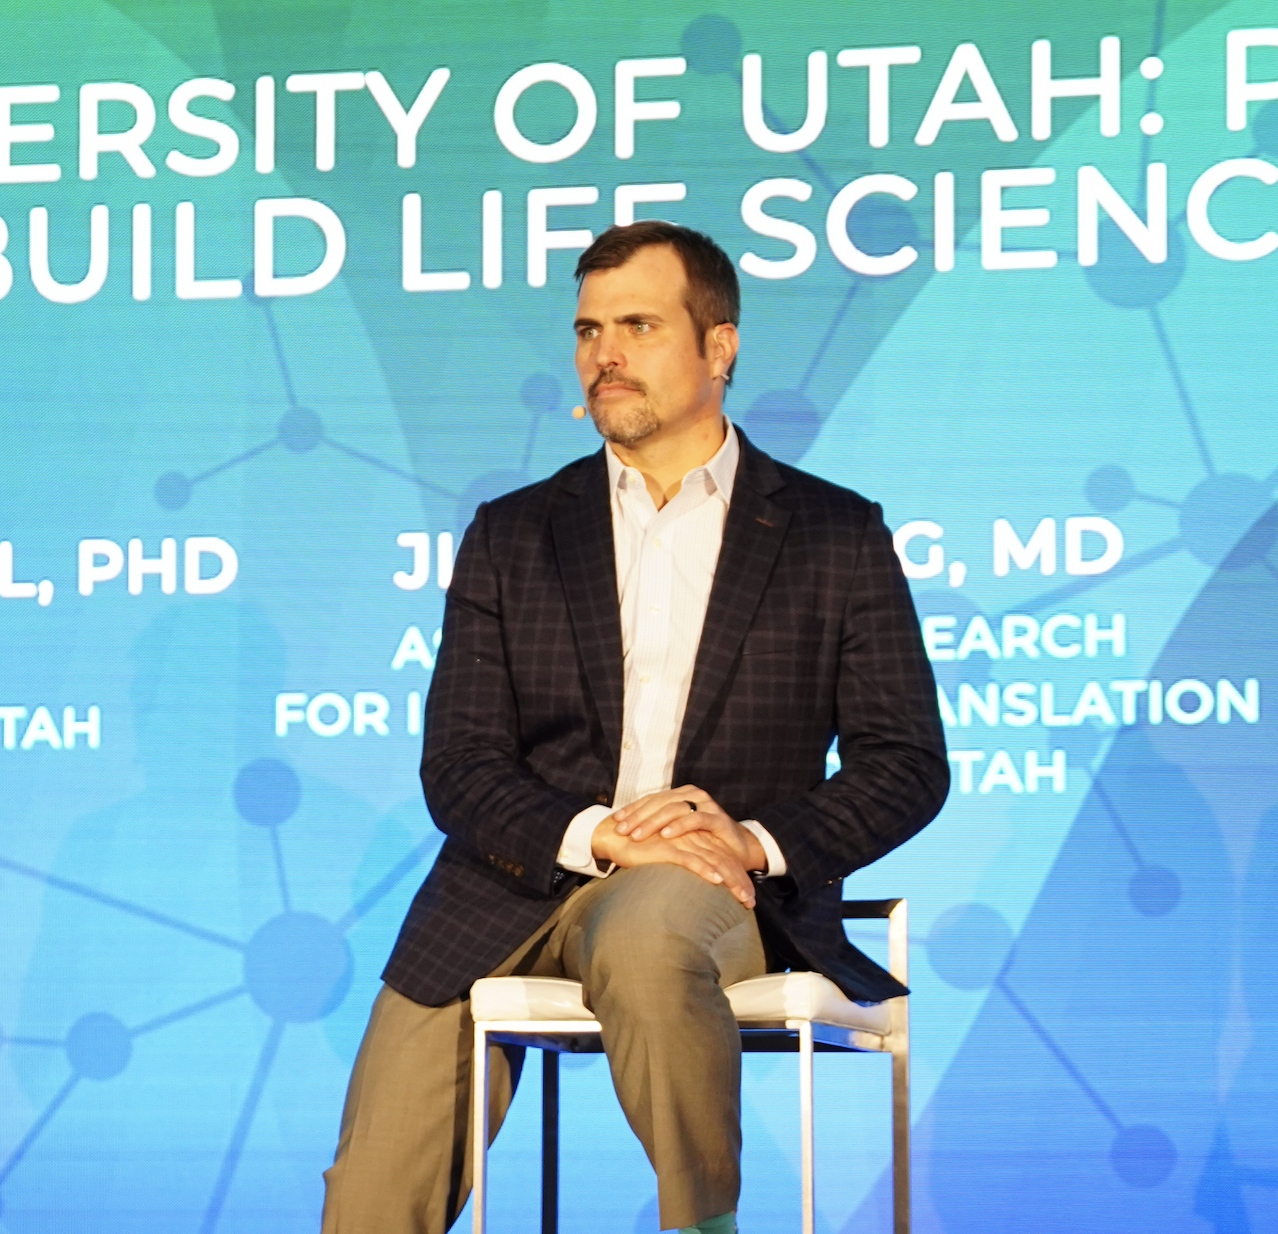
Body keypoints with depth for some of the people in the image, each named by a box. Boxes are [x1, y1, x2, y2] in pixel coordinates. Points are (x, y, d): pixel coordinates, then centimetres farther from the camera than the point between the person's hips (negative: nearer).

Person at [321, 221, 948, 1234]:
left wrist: (756, 842, -12)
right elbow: (459, 768, 5)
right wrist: (598, 834, -15)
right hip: (511, 897, 2)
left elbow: (906, 764, 7)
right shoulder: (512, 537, 15)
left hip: (714, 895, -2)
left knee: (644, 937, -39)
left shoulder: (837, 536, 10)